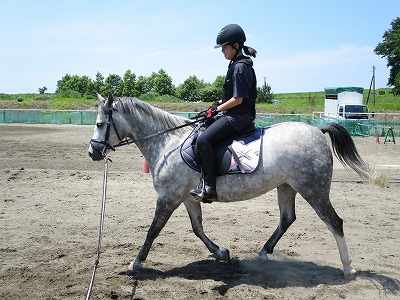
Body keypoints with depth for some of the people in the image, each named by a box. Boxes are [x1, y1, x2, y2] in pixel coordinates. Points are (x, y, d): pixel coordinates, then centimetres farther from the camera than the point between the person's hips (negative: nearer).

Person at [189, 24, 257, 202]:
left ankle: (209, 188, -20)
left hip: (237, 117, -11)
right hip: (235, 115, 11)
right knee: (204, 127, 16)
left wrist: (217, 109, -11)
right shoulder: (239, 65, 16)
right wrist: (218, 104, 12)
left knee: (203, 140, -22)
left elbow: (238, 99, -20)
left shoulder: (239, 67, -15)